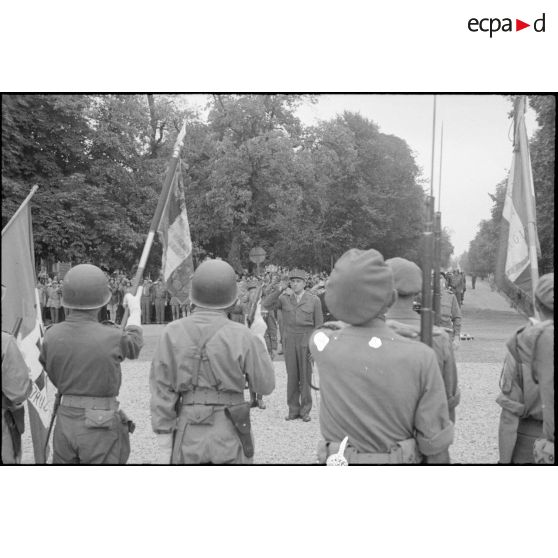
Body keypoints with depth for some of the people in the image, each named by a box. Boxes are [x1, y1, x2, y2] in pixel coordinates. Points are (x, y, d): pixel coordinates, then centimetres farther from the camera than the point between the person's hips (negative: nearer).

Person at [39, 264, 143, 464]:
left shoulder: (51, 337, -6)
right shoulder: (112, 338, -18)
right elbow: (133, 345, 7)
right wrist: (135, 310, 23)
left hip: (66, 424, 4)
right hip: (102, 429, -4)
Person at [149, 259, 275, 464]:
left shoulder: (172, 334, -6)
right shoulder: (242, 336, -11)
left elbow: (161, 392, -6)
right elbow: (265, 385, -2)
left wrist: (164, 446, 0)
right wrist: (259, 339, 8)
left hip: (187, 438, 2)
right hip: (229, 438, -2)